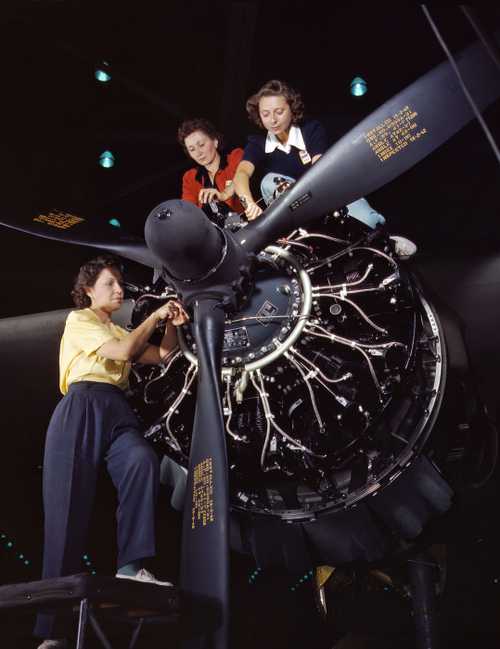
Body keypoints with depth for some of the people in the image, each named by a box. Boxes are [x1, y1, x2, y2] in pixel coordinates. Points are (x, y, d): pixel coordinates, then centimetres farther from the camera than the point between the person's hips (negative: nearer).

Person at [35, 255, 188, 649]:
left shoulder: (120, 332, 29)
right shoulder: (79, 320, 8)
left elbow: (161, 355, 23)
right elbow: (122, 352, -6)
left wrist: (172, 326, 7)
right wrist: (154, 316, 1)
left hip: (117, 412, 5)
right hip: (83, 409, -5)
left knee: (142, 460, -30)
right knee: (69, 510, -9)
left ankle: (131, 566, -33)